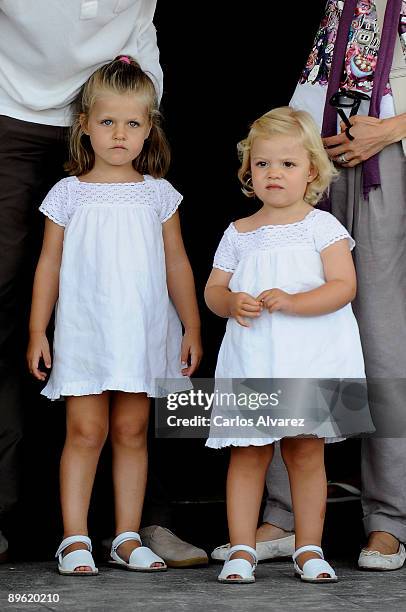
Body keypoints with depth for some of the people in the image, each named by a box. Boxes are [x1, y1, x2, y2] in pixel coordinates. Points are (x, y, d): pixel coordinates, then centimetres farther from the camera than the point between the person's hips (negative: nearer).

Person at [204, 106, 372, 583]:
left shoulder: (321, 226, 0)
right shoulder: (238, 234, 9)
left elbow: (343, 286, -9)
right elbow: (212, 289, 13)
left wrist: (290, 302, -21)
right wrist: (232, 302, -10)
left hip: (309, 356, -2)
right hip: (251, 359, 2)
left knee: (306, 453, 3)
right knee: (247, 454, 1)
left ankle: (309, 549, 14)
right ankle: (241, 549, 8)